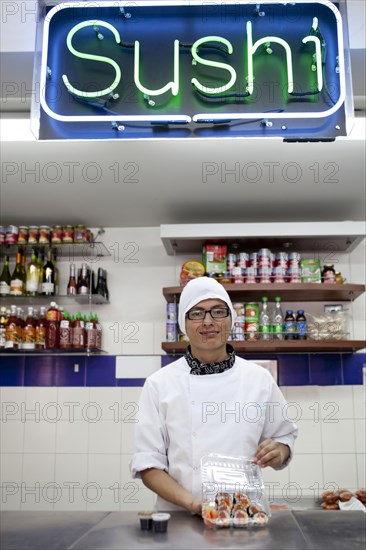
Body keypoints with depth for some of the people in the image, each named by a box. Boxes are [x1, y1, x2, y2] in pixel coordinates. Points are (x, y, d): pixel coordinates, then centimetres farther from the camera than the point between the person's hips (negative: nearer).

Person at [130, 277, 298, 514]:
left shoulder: (259, 378, 4)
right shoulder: (159, 384, -1)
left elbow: (284, 435, 15)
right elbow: (148, 462, -1)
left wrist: (279, 451, -6)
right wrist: (192, 502, -15)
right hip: (180, 516, -2)